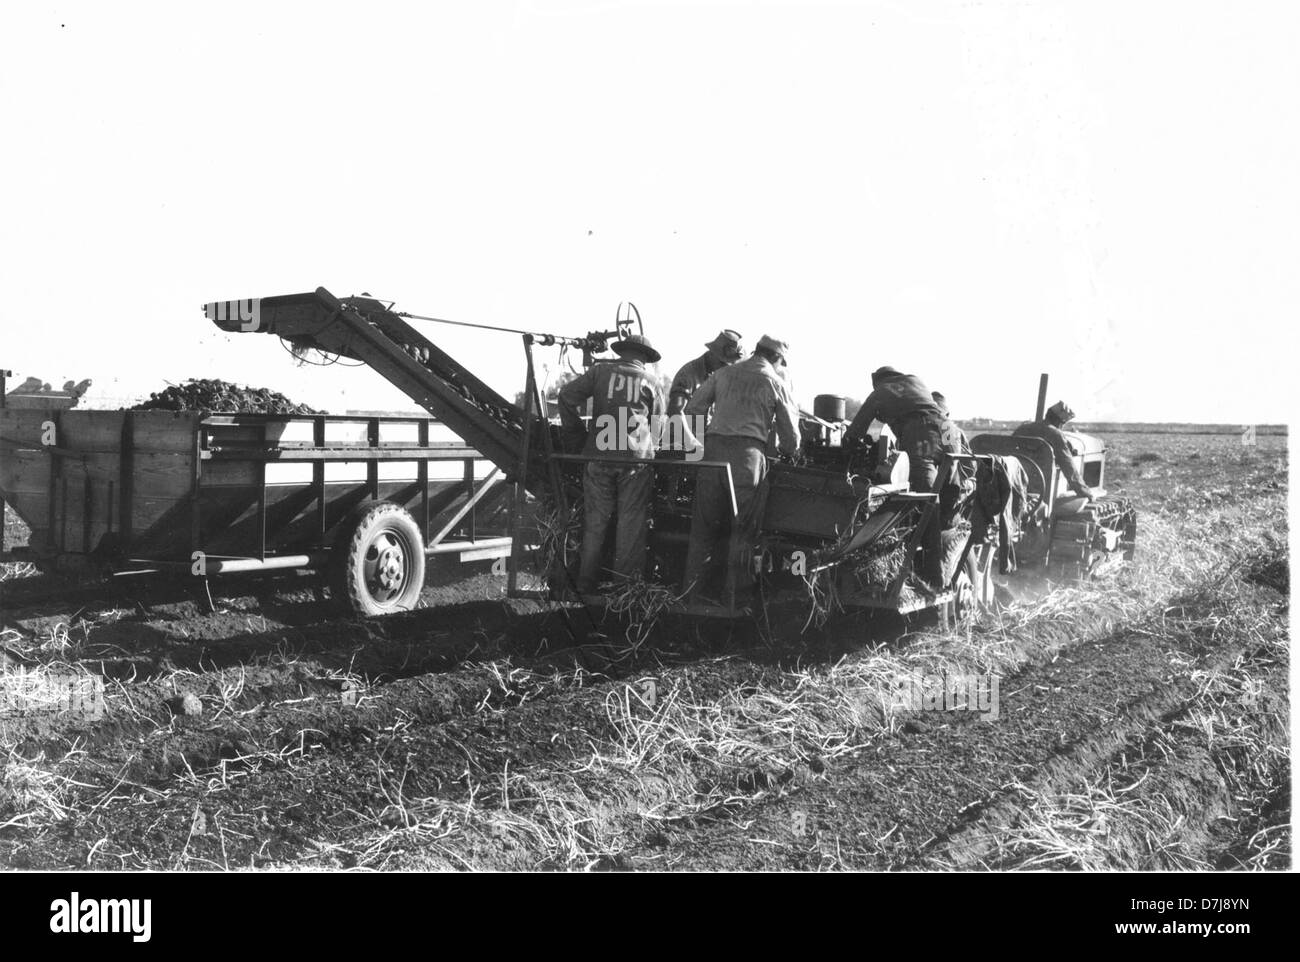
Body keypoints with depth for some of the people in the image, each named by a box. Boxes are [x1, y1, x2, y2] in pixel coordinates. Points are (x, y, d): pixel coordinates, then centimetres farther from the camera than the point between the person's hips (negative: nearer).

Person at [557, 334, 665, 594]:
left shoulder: (600, 370, 8)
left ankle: (586, 585, 10)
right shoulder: (650, 380, 11)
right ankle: (627, 580, 5)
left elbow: (567, 395, 1)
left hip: (599, 455, 1)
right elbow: (657, 423, 14)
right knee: (631, 522, 5)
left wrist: (575, 430, 11)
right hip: (637, 457, 0)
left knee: (595, 522, 7)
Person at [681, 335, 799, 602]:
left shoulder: (723, 374, 17)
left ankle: (695, 589, 12)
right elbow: (791, 437, 12)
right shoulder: (775, 383, 10)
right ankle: (736, 593, 6)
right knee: (743, 529, 5)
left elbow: (691, 409, 11)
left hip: (713, 448, 3)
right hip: (749, 453, -3)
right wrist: (782, 451, 33)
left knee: (704, 525, 10)